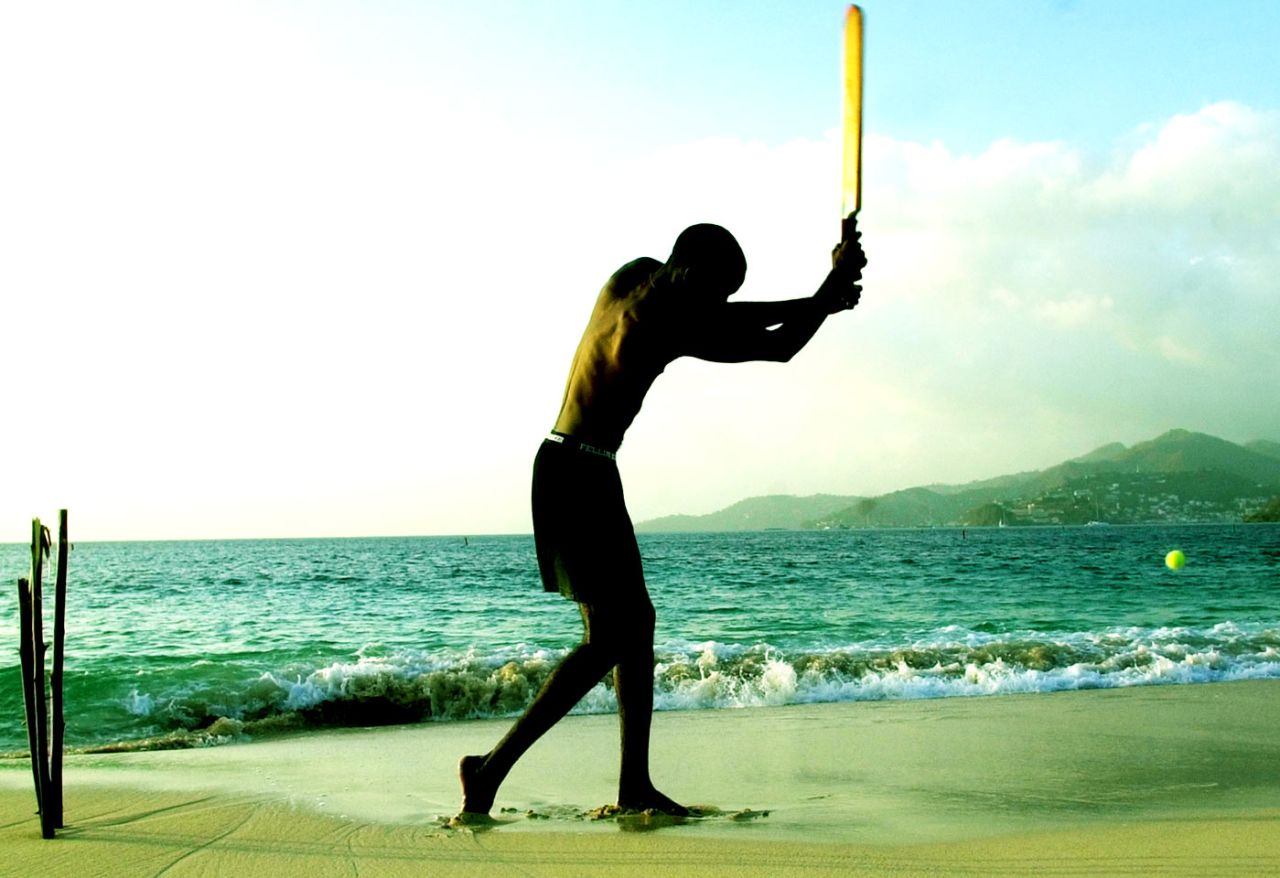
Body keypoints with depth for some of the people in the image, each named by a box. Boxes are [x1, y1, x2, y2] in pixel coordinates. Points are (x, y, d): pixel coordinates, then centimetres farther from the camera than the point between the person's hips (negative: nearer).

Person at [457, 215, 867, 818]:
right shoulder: (665, 328, -18)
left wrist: (817, 302, 16)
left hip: (582, 471, 10)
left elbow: (722, 320, 20)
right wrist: (832, 290, 1)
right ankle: (492, 766, -8)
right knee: (607, 639, -9)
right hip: (579, 474, -10)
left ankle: (635, 787, 14)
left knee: (636, 621, 10)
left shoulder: (637, 276, 8)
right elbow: (780, 348, -11)